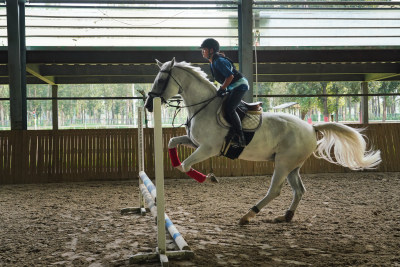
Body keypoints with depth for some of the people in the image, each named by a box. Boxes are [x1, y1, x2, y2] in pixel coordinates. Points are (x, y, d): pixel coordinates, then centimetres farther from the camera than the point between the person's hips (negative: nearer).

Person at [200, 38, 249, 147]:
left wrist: (222, 89, -18)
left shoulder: (219, 61, -20)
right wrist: (222, 89, 11)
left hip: (240, 85, -11)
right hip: (232, 88, 11)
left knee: (229, 109, -22)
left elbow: (230, 76, -25)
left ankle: (241, 137, -17)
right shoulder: (212, 63, 12)